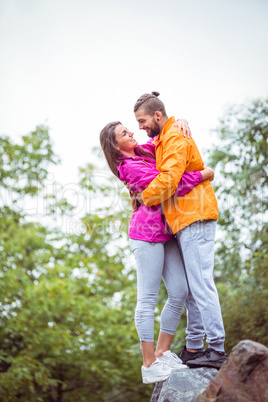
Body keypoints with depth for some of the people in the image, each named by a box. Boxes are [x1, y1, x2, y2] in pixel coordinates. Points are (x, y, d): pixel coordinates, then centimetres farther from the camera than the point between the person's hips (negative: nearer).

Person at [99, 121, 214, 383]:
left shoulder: (145, 152, 15)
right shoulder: (131, 167, -11)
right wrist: (202, 175, -12)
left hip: (165, 233, 9)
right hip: (147, 233, -9)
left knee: (179, 291, 2)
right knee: (148, 298, -6)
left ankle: (162, 353, 13)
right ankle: (149, 364, -2)